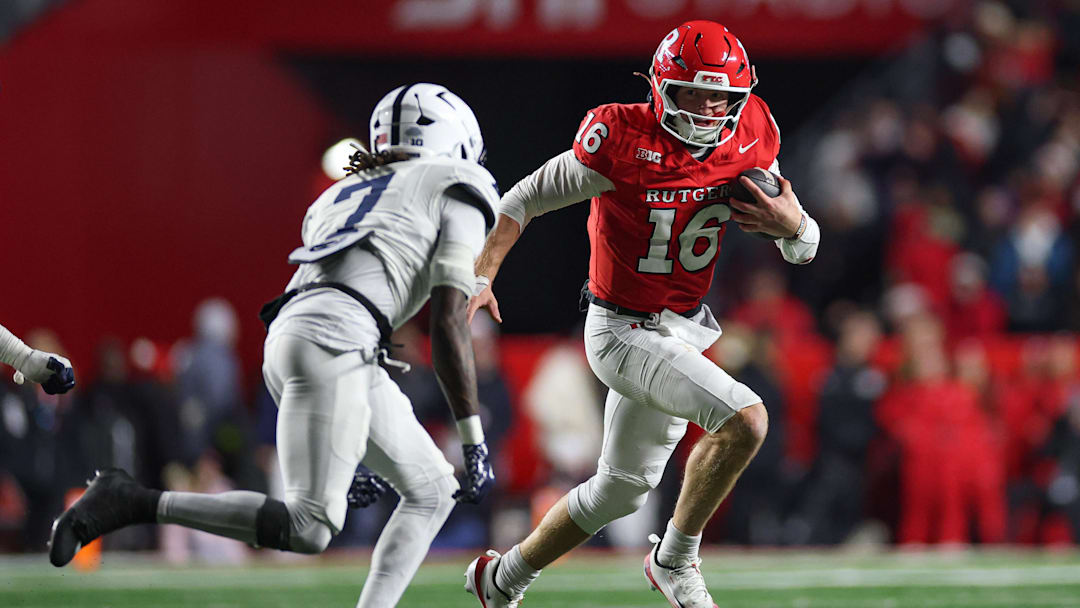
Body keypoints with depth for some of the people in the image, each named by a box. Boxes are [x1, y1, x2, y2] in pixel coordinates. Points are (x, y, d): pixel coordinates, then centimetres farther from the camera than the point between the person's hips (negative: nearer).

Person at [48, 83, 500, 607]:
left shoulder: (343, 195, 34)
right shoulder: (458, 193, 12)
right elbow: (448, 324, 0)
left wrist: (348, 454, 32)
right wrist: (473, 442, 0)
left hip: (287, 331, 8)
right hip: (335, 341, -8)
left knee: (431, 490, 14)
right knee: (308, 528, -13)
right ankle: (131, 503, -14)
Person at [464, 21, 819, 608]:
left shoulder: (750, 140, -5)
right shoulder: (624, 141, -21)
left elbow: (803, 246, 3)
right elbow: (524, 199, -10)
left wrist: (793, 225, -20)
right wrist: (480, 277, -19)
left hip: (684, 329, 7)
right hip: (624, 332, -7)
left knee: (618, 492, 19)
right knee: (744, 420, -25)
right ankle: (674, 560, -6)